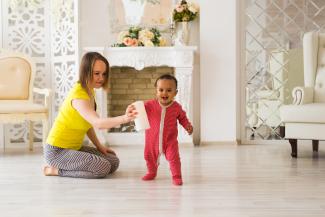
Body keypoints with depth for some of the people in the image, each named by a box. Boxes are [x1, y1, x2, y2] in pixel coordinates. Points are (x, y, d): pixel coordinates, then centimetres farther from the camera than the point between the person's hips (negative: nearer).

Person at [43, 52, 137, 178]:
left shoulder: (90, 92, 6)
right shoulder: (78, 95, -25)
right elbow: (97, 123, -41)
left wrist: (99, 146, 3)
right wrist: (124, 119, -56)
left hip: (74, 148, 10)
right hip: (56, 151, -10)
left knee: (114, 162, 3)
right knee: (102, 168, -21)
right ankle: (56, 170, -6)